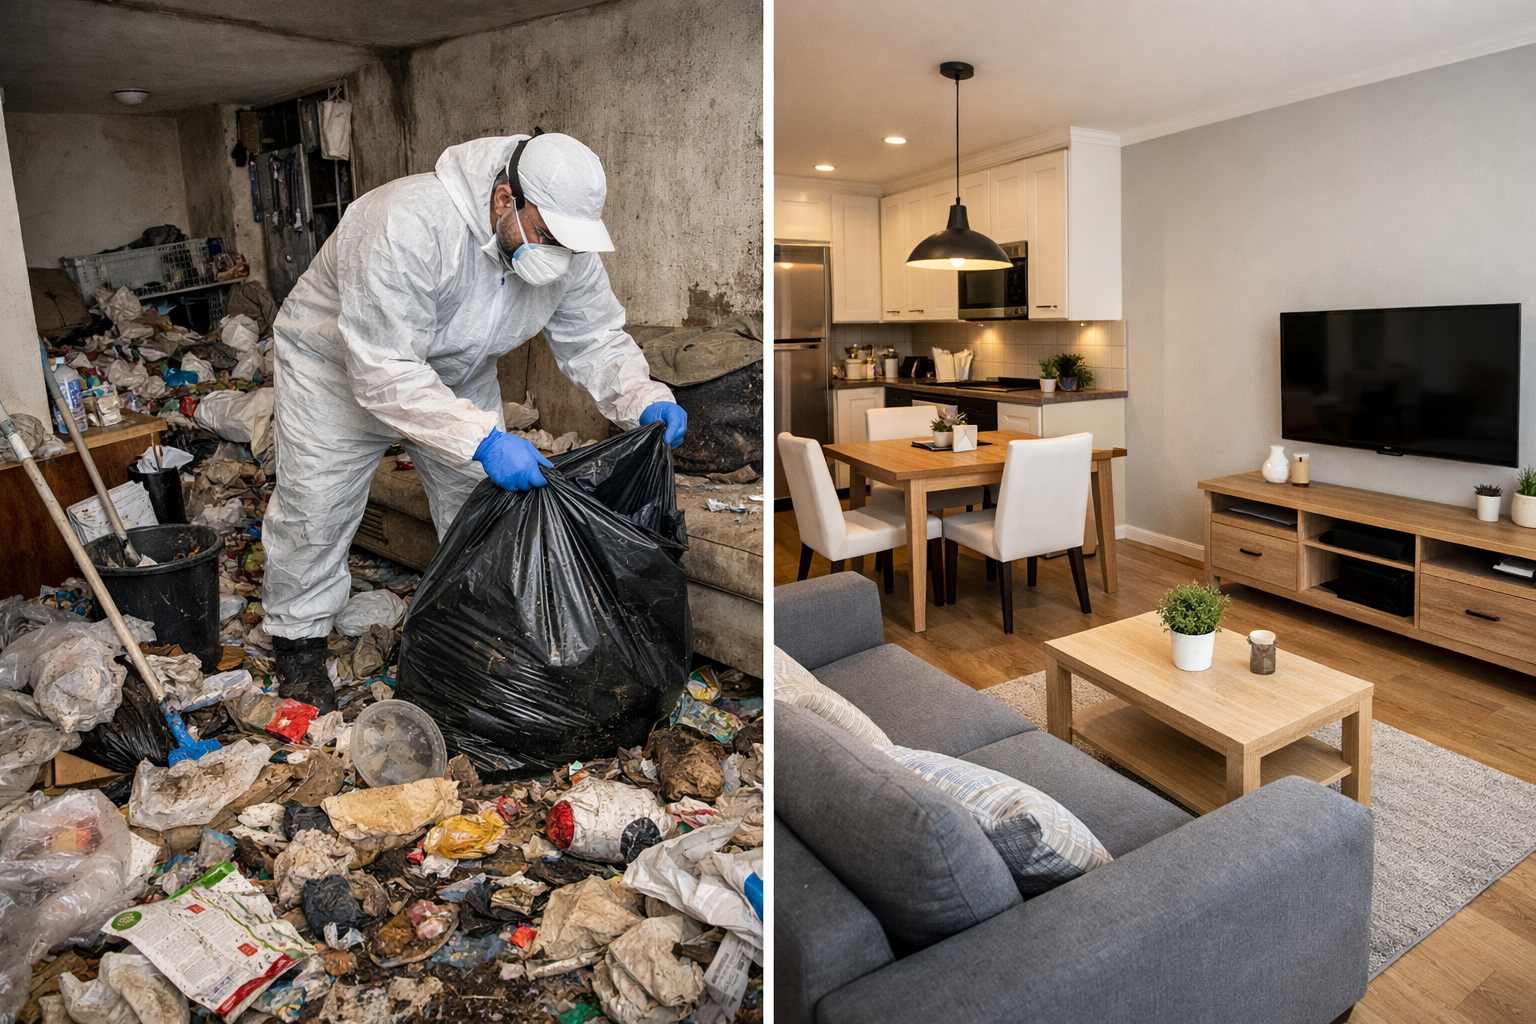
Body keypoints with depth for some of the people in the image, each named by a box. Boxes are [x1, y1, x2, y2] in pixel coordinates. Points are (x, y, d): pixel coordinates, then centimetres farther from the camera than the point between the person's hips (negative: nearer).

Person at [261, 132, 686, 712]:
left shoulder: (567, 246, -21)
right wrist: (482, 439, -51)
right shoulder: (408, 226, -40)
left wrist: (644, 401, -31)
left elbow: (595, 339, -12)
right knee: (315, 509, 1)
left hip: (459, 374, 5)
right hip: (338, 365, -5)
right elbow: (383, 374, -42)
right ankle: (299, 637, 24)